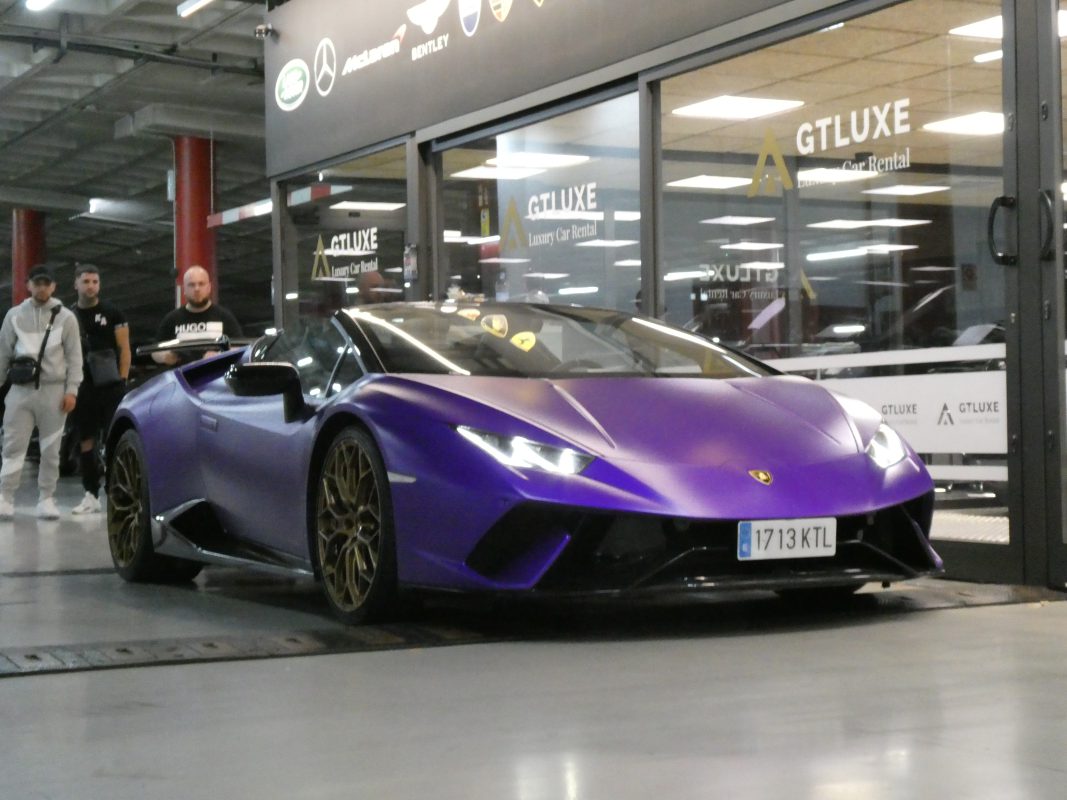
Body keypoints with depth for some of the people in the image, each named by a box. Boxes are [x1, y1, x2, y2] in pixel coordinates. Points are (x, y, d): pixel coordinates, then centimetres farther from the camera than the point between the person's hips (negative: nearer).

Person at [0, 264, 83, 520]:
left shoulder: (65, 317, 4)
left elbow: (74, 357, 2)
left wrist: (71, 390, -6)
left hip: (53, 390, -1)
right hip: (21, 390, 1)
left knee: (50, 449, 4)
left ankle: (46, 499, 11)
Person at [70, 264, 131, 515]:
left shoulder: (112, 313, 4)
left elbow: (124, 349, 2)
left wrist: (122, 381, -7)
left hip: (110, 387, -3)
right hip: (82, 388, 3)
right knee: (86, 442, 4)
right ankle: (91, 496, 10)